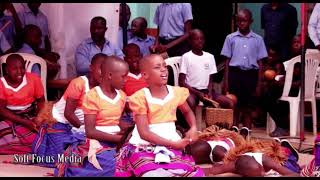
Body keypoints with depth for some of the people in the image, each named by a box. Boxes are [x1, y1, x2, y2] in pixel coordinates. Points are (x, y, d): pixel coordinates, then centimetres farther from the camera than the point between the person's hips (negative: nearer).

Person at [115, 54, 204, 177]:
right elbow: (144, 133, -13)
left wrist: (193, 128, 5)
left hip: (171, 147, 4)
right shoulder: (141, 97, -8)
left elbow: (187, 112, 28)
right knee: (153, 174, -34)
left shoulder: (176, 92, 5)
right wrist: (173, 144, -18)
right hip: (144, 148, -4)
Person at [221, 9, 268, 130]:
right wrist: (226, 82, -1)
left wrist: (259, 84, 2)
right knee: (234, 107, 0)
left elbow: (260, 63, 7)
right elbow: (227, 61, 6)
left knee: (247, 108, 6)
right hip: (235, 73, -1)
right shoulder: (231, 38, 5)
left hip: (251, 75, 1)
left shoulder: (257, 39, 6)